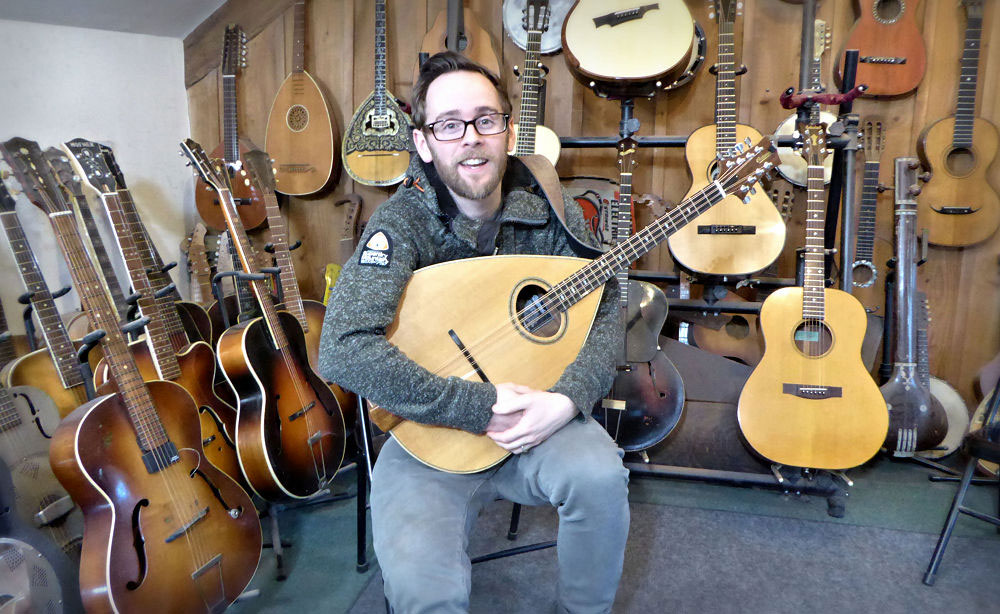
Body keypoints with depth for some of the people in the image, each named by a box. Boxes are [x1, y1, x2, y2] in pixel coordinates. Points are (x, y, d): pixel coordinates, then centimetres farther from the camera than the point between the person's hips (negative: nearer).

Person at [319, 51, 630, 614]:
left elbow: (605, 311, -2)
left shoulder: (550, 211, -1)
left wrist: (569, 398, -22)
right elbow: (344, 349, -27)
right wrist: (480, 406, -26)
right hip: (429, 434, -3)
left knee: (601, 477, -25)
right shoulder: (404, 223, -14)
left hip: (535, 414, 4)